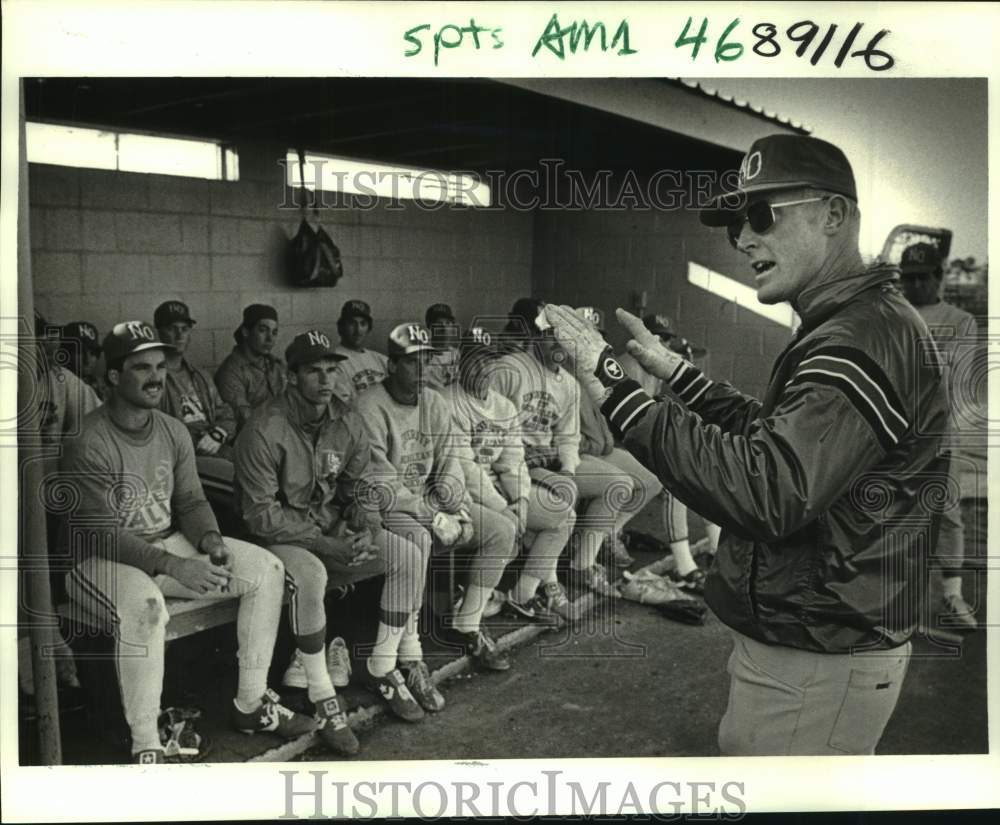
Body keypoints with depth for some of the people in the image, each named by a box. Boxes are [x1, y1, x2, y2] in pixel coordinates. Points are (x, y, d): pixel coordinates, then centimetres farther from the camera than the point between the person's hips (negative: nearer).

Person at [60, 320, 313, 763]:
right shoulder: (89, 444, -19)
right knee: (145, 606, -40)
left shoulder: (173, 432, 3)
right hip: (101, 559, -7)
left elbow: (191, 501, 8)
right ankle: (145, 746, -25)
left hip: (169, 544, 7)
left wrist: (211, 540, -14)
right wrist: (172, 566, -30)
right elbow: (100, 534, -22)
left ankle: (251, 703, 3)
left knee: (267, 569, -6)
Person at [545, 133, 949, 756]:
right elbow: (773, 435, 22)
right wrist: (675, 371, 14)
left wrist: (617, 391, -30)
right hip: (804, 640, 10)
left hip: (816, 668, -10)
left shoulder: (867, 337, -23)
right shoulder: (846, 329, 12)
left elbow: (768, 494, -33)